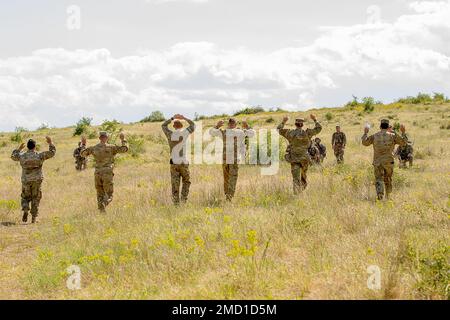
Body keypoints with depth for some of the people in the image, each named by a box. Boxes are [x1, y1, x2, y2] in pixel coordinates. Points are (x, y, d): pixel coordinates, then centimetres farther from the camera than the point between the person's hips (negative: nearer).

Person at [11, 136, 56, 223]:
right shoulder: (40, 156, -8)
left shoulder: (22, 156, -3)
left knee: (25, 198, 16)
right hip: (37, 180, -1)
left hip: (26, 180, 1)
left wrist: (19, 149, 30)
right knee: (35, 199, 9)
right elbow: (52, 153, 1)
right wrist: (50, 143, 10)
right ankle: (34, 218, 6)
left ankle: (25, 210, -12)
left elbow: (13, 156, 18)